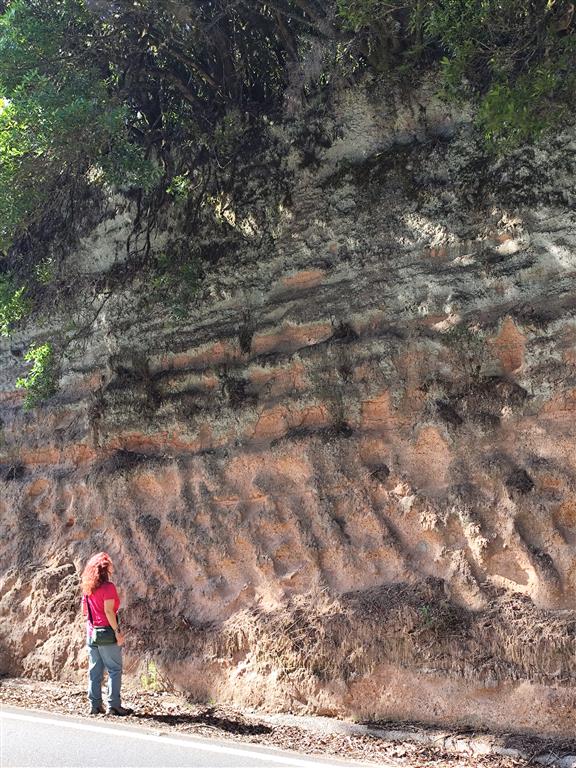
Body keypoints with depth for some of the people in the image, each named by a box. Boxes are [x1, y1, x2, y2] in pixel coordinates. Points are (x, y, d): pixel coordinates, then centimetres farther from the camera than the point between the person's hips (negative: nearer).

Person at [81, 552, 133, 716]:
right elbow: (109, 611, -18)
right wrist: (117, 631, -16)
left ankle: (95, 705, 12)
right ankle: (114, 705, -3)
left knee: (95, 671, 10)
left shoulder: (87, 588, 9)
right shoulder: (107, 587, -13)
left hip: (91, 633, 7)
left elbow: (84, 610, 15)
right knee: (114, 669, -1)